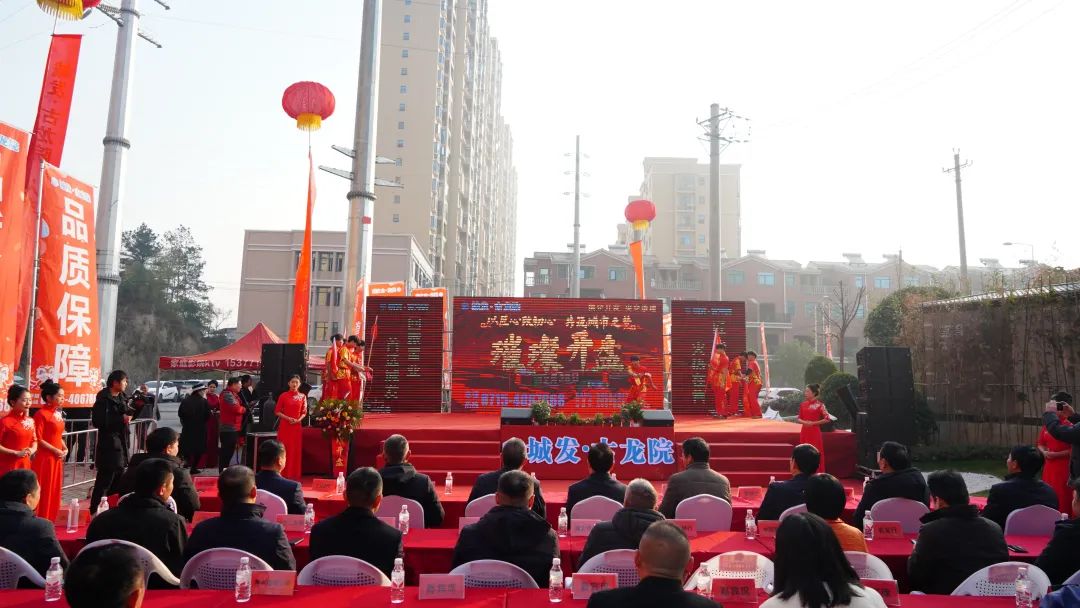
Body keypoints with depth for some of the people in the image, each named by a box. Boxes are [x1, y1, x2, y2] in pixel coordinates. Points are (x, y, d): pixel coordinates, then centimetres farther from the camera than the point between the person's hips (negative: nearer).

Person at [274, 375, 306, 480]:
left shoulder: (302, 397, 6)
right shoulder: (283, 395, -1)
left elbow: (304, 412, 9)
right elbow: (277, 411, -1)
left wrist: (299, 419, -10)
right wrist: (288, 418, -14)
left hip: (297, 426, 2)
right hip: (285, 425, -2)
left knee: (296, 450, 3)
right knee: (284, 449, -2)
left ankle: (294, 474, 11)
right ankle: (283, 474, 4)